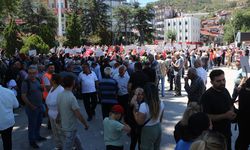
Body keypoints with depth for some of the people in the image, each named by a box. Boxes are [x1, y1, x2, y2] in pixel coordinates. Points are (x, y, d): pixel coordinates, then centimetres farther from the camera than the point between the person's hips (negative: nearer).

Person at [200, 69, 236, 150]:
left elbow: (231, 106, 18)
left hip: (227, 131, 7)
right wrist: (225, 116, -28)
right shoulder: (207, 96, -22)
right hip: (214, 134, -7)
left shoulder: (225, 91, 2)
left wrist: (232, 113, -5)